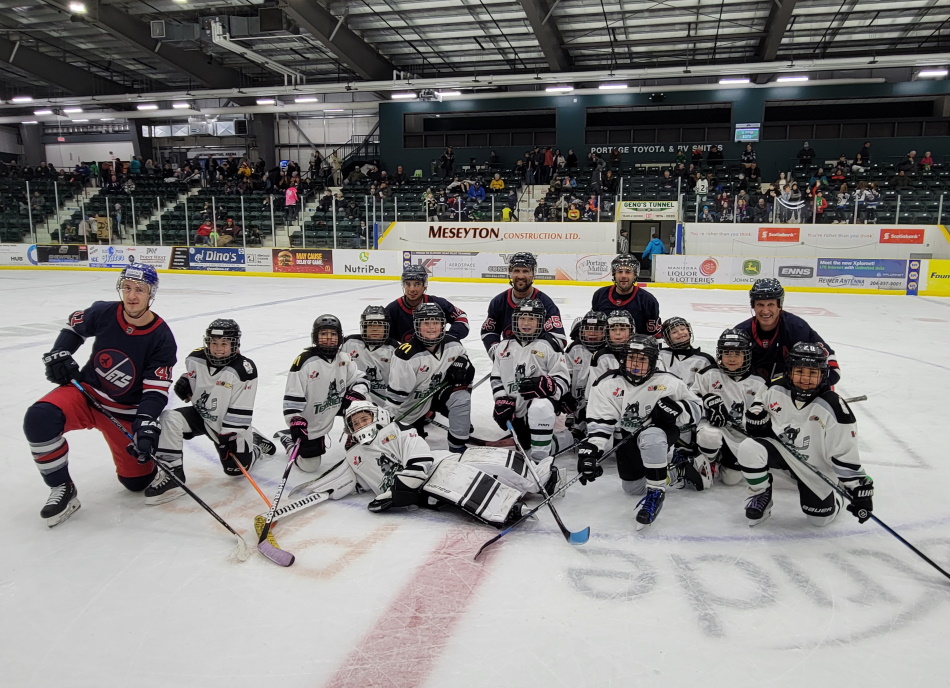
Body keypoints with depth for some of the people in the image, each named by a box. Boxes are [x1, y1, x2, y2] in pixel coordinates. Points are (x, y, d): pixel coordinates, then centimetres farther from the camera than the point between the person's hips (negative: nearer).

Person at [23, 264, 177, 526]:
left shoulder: (161, 338, -17)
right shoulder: (104, 313, -11)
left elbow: (156, 391, -17)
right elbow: (74, 326, 13)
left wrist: (146, 426, -30)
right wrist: (57, 354, -3)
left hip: (126, 412, -1)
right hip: (86, 392, 1)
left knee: (138, 481, -1)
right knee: (39, 418, -30)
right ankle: (61, 489, -11)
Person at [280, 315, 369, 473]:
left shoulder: (344, 359, -4)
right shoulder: (304, 361, -22)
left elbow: (360, 380, 3)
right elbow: (292, 396, -21)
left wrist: (354, 394, -17)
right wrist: (295, 421, -28)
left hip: (327, 418, 5)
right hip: (308, 423, -5)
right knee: (309, 466, 3)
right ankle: (287, 439, 28)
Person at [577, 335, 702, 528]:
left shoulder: (666, 382, -14)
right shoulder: (608, 384, -12)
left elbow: (696, 408, -5)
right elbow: (599, 422, -15)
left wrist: (675, 408, -27)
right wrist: (590, 450, -28)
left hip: (661, 431, -3)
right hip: (628, 438, 4)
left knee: (650, 437, -39)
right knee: (632, 488, 10)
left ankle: (656, 492, -22)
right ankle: (663, 469, 42)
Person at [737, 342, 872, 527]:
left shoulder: (833, 409, -24)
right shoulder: (775, 390, -15)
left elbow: (845, 454, -19)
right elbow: (759, 404, 8)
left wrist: (860, 489, -20)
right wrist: (758, 417, -15)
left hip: (815, 466, -1)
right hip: (780, 450, 2)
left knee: (821, 518, -1)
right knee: (749, 449, -28)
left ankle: (833, 494, 36)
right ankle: (761, 495, -1)